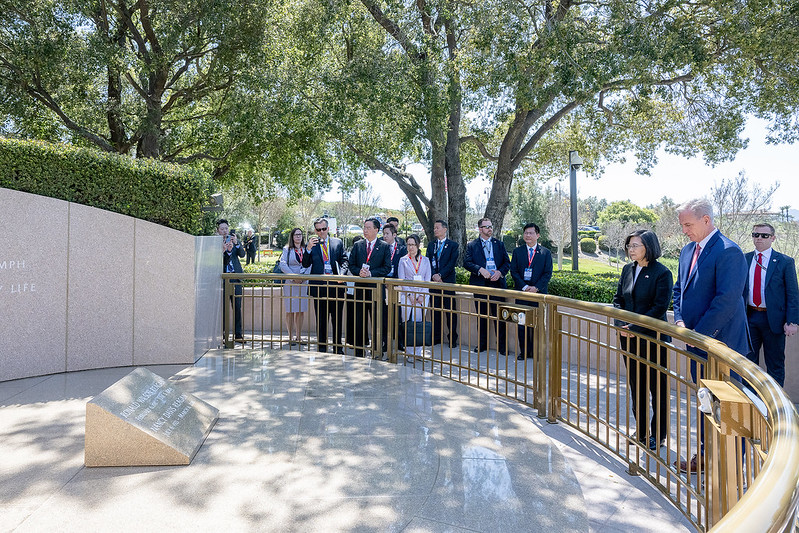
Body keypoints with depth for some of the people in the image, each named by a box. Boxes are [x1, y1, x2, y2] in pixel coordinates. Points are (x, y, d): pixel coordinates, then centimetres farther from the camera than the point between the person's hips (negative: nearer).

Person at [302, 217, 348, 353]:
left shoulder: (338, 243, 9)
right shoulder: (311, 244, 6)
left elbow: (344, 261, 8)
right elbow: (305, 264, -1)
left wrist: (341, 274, -11)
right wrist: (308, 248, -15)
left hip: (336, 285, 1)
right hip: (319, 285, 0)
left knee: (337, 318, 8)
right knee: (321, 319, 7)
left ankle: (338, 347, 19)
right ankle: (322, 347, 17)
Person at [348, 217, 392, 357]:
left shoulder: (384, 246, 1)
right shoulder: (357, 245, 10)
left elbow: (387, 267, -5)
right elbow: (351, 265, 9)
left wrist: (370, 273, -15)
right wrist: (359, 272, -12)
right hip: (360, 287, 3)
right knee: (360, 320, 8)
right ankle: (359, 350, 18)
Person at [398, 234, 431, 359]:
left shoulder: (425, 260, 12)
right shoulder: (403, 260, 9)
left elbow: (428, 279, 7)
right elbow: (401, 280, 2)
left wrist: (422, 295, -6)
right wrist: (410, 295, -9)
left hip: (422, 296, 1)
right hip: (407, 295, -1)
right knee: (408, 323, -8)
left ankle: (418, 352, 2)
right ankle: (409, 353, -3)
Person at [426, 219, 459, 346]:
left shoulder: (453, 245, 2)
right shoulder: (431, 245, 15)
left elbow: (452, 263, -8)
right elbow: (428, 262, 6)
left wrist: (440, 275, -16)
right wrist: (434, 275, -10)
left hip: (448, 282, -4)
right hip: (434, 282, 4)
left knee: (450, 311, -2)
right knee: (435, 310, 8)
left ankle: (453, 338, 6)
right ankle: (436, 337, 17)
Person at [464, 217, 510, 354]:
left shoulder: (499, 244, 13)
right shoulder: (472, 245, 7)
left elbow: (507, 262, 9)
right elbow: (467, 262, -5)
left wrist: (500, 272, -10)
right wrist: (480, 270, -19)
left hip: (497, 283, 0)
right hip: (480, 284, 0)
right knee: (481, 315, 8)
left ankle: (502, 345, 8)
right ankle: (482, 344, 20)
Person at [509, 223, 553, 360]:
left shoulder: (546, 253, 5)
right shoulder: (517, 251, 7)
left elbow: (548, 273, 0)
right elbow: (513, 271, 1)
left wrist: (536, 288, -13)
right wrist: (524, 287, -11)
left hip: (539, 293, -1)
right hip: (521, 292, 1)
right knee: (522, 324, 2)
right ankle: (524, 352, 12)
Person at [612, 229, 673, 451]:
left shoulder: (662, 273, -11)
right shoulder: (627, 269, 7)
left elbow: (660, 307, -16)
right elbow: (618, 299, 10)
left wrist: (635, 328, -19)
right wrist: (621, 324, -5)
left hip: (653, 339, -6)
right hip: (629, 338, 6)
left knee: (657, 387, 7)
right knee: (636, 385, 15)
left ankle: (658, 435, 21)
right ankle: (641, 431, 29)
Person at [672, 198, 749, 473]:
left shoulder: (728, 252, -16)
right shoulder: (688, 251, 11)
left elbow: (727, 300, -21)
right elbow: (680, 289, 17)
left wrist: (699, 333, -17)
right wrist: (680, 321, 2)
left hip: (721, 342, -8)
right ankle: (705, 455, 31)